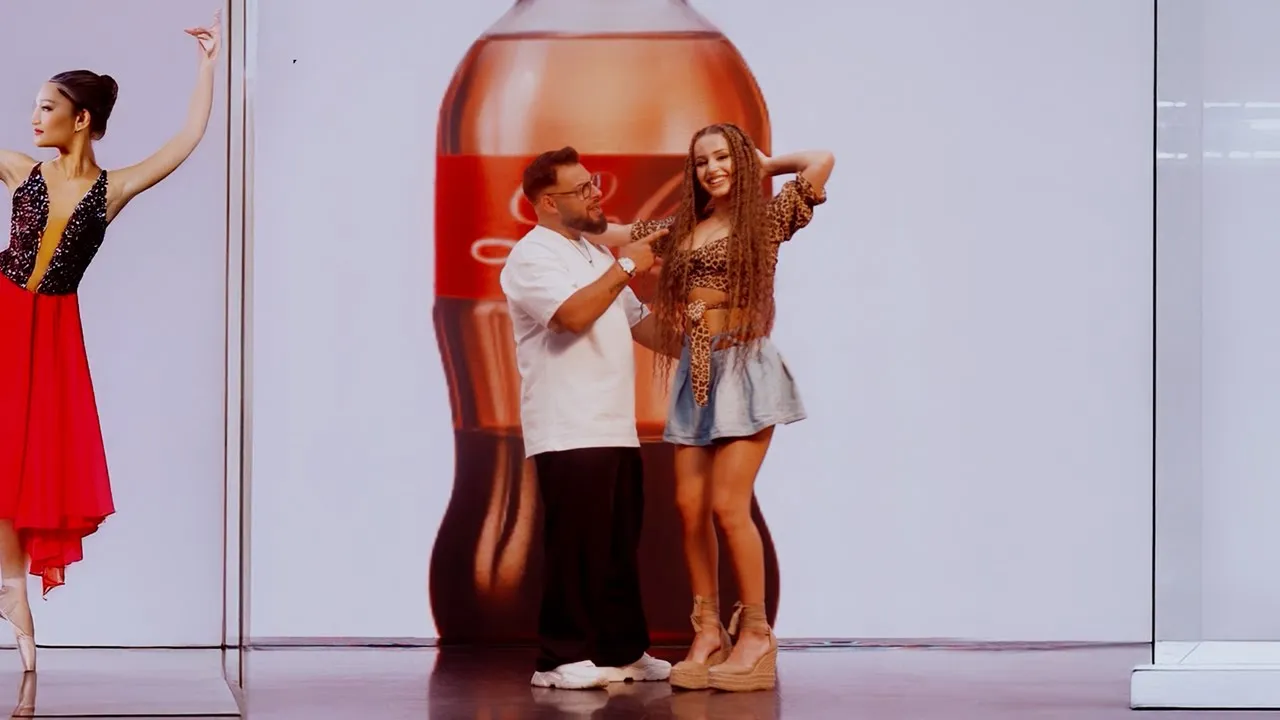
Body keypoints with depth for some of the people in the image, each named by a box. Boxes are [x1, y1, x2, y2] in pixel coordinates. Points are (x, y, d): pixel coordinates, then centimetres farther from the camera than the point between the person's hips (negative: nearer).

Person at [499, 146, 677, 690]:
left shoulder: (595, 256, 21)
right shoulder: (533, 256, -7)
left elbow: (647, 329, 24)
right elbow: (574, 314, -24)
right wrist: (625, 267, -16)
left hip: (616, 431, 9)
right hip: (568, 435, -9)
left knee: (620, 549, 11)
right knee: (575, 548, -8)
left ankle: (623, 651, 17)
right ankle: (561, 658, -3)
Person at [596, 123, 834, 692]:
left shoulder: (766, 219, 1)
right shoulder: (678, 229, 15)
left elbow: (823, 161, -6)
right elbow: (611, 237, 25)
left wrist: (764, 166, 5)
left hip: (744, 368, -6)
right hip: (695, 372, 6)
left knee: (728, 505, -12)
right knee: (690, 506, 0)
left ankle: (756, 633, -2)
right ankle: (707, 630, 7)